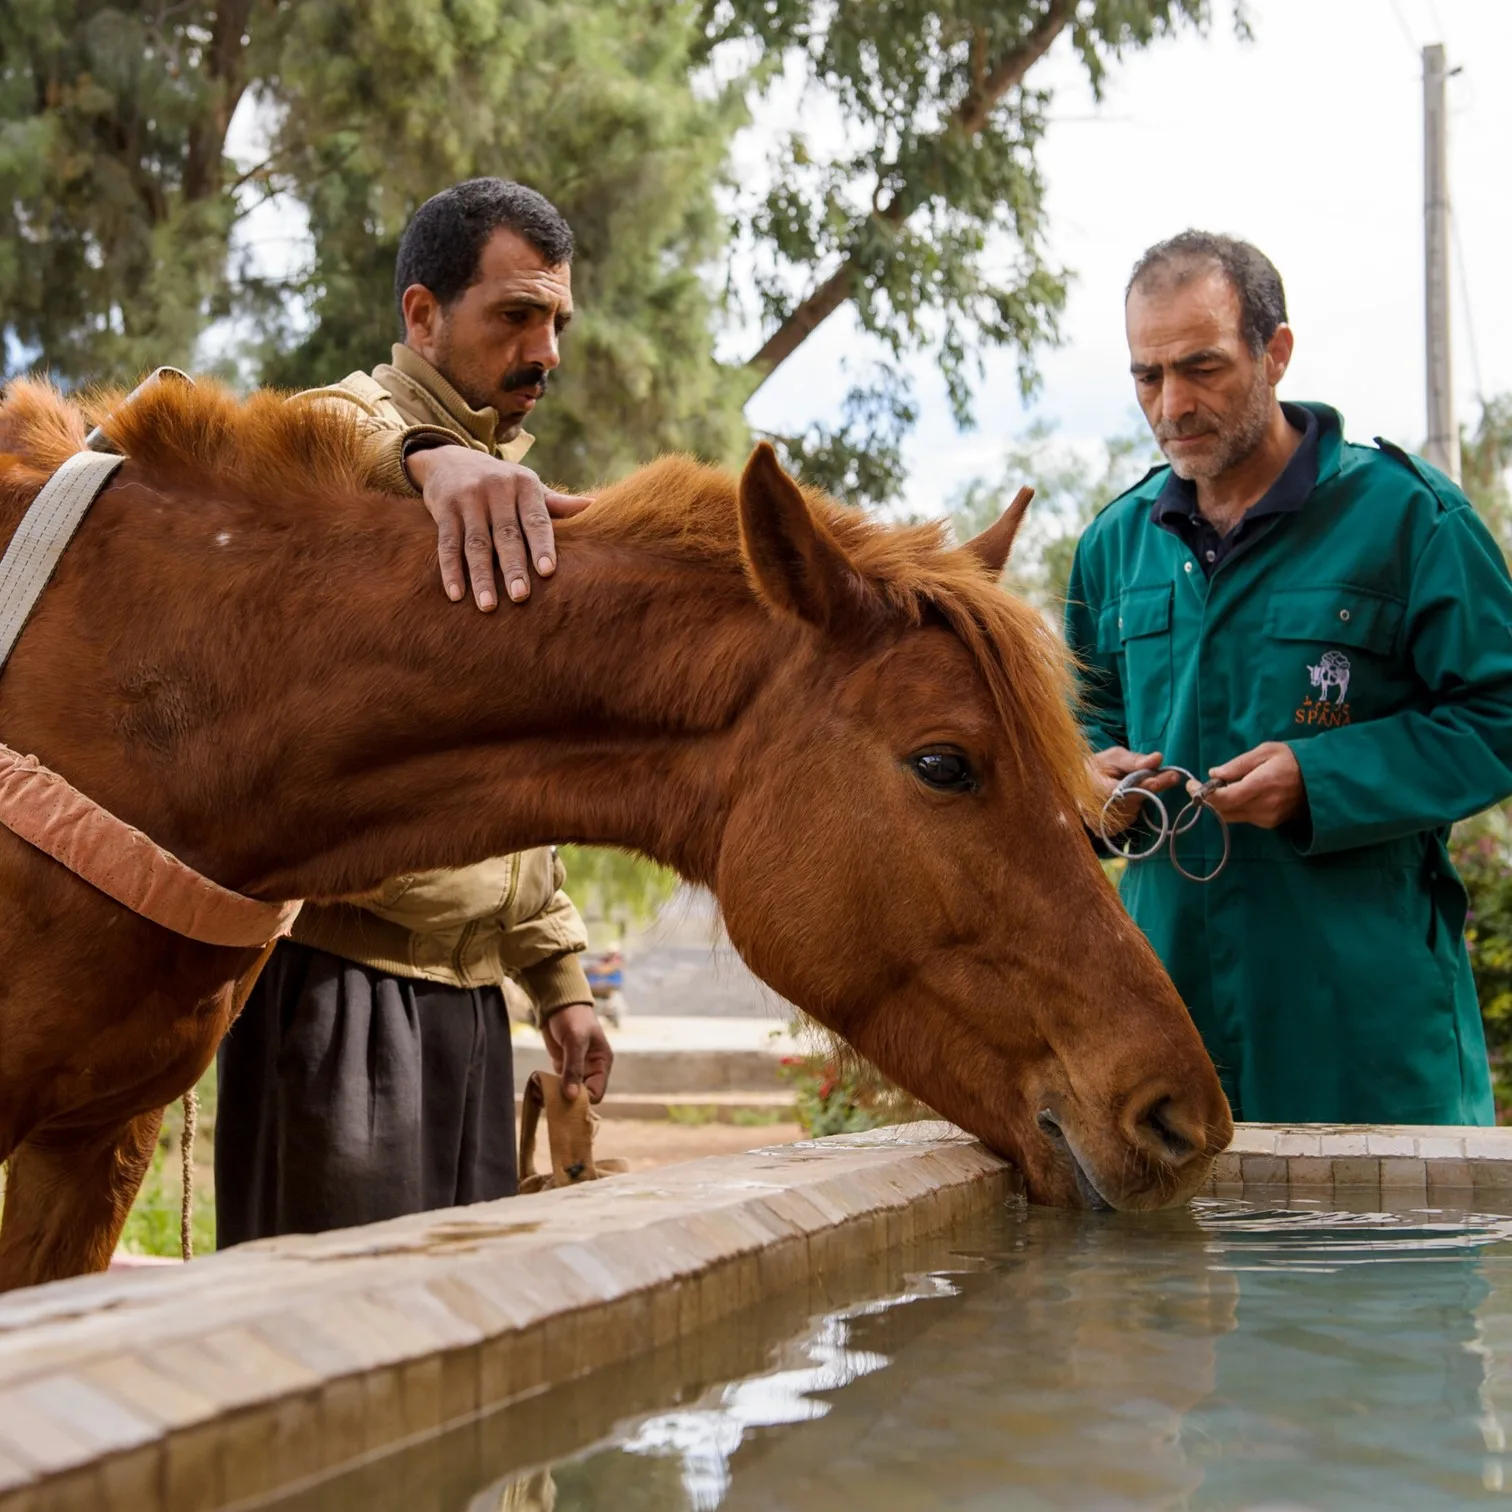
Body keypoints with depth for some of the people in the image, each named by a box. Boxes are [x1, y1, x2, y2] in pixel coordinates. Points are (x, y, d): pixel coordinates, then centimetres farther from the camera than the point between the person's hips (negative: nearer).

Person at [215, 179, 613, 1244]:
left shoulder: (499, 510, 23)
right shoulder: (351, 425, -3)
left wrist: (556, 973, 20)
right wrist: (433, 461, -54)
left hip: (467, 991, 8)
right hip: (342, 980, -8)